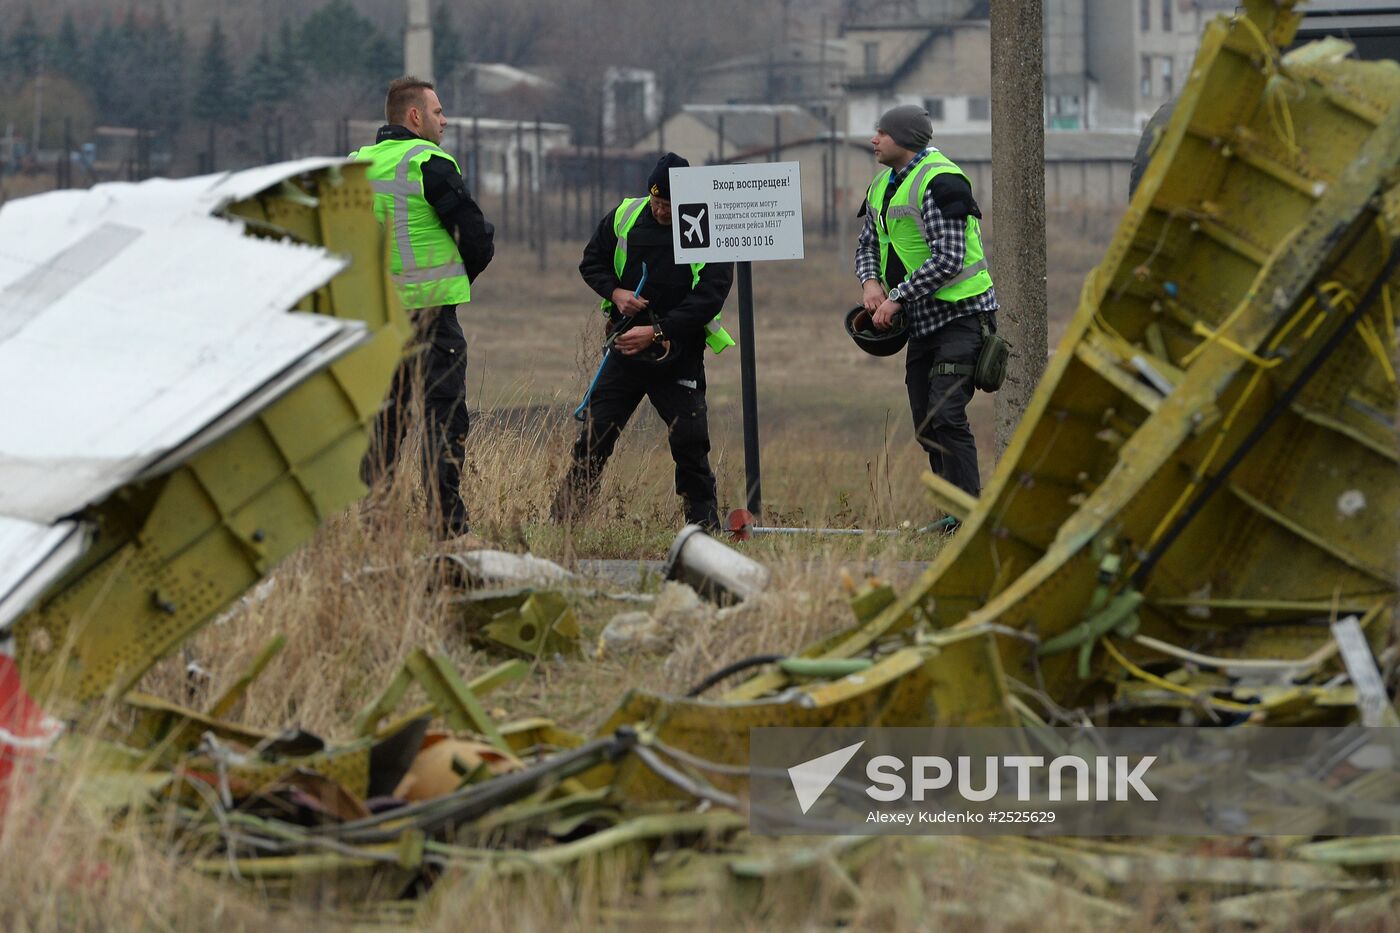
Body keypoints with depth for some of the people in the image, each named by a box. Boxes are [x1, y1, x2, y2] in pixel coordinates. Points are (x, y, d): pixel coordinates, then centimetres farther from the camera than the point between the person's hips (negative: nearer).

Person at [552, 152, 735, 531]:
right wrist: (614, 292, -7)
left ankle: (704, 521, 7)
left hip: (679, 355, -2)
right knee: (594, 437, 0)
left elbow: (710, 298, -13)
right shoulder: (624, 216, 2)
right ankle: (562, 520, 5)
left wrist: (657, 333, -19)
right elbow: (592, 262, 14)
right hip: (625, 348, 2)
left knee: (690, 443, -6)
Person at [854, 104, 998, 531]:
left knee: (946, 415, -18)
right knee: (925, 423, 7)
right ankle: (956, 511, 12)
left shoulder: (939, 182, -16)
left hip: (960, 315, -9)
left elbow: (947, 259, -22)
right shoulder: (884, 185, 13)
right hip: (923, 320, 9)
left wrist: (897, 298, -19)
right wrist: (870, 281, -1)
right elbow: (868, 243, 22)